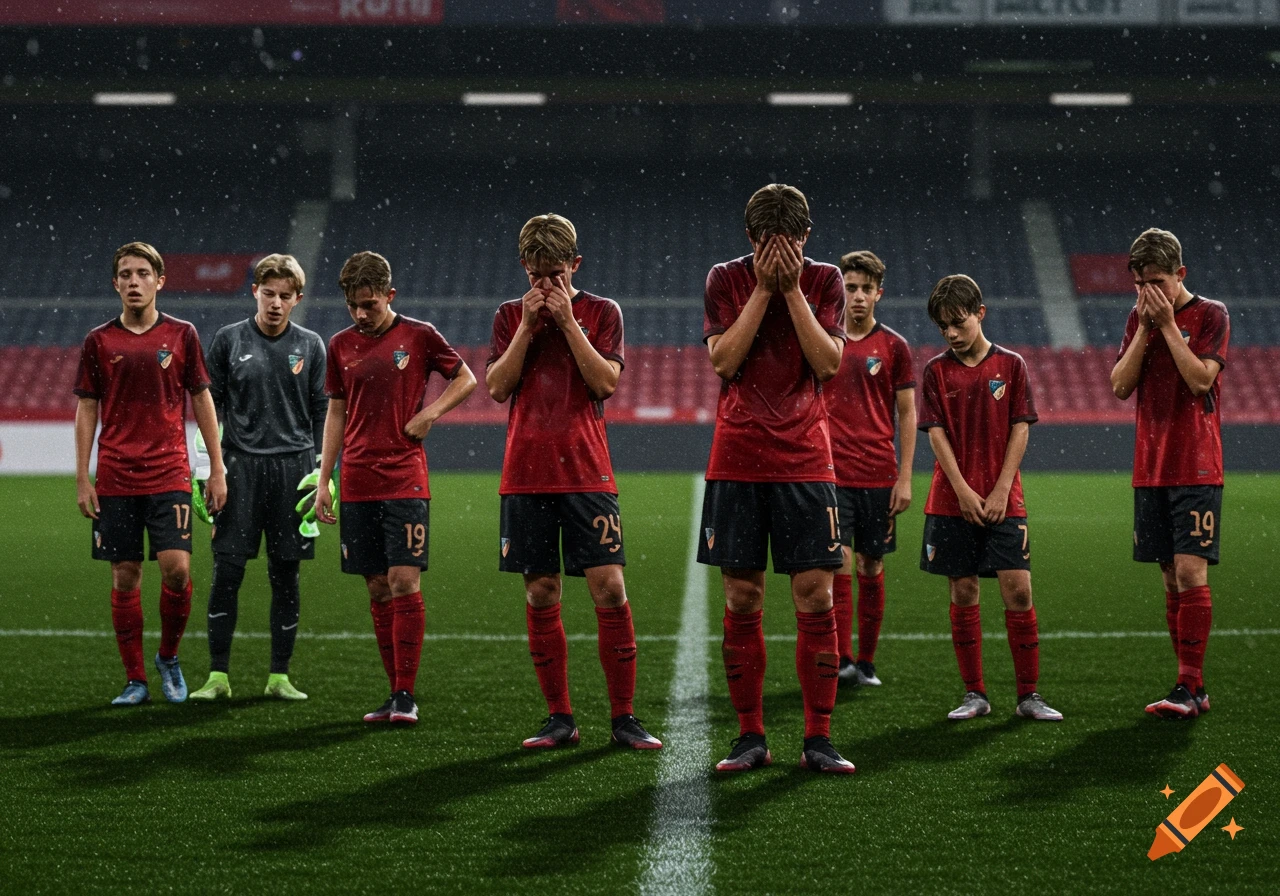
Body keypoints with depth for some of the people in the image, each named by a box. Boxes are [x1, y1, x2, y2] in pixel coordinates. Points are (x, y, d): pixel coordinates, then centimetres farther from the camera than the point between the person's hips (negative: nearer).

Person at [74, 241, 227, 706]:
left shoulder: (182, 334, 4)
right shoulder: (99, 341, 5)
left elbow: (202, 401, 8)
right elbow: (87, 409, 8)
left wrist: (217, 469, 4)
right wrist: (82, 479, 2)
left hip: (170, 474, -1)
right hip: (115, 479, 1)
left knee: (176, 568, -12)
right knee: (125, 576, 2)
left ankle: (169, 657, 12)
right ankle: (135, 680, 11)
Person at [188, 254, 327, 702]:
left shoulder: (310, 346, 7)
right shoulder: (228, 340, 4)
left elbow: (322, 411, 9)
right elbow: (209, 404, 8)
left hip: (293, 466, 1)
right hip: (240, 464, -1)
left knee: (285, 573, 4)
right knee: (227, 571, -5)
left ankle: (279, 676, 12)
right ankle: (218, 676, 1)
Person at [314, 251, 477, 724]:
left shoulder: (419, 336, -1)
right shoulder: (340, 345, 9)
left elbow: (465, 379, 9)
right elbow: (336, 413, 15)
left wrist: (429, 413, -7)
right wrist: (323, 481, 11)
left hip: (405, 481, -4)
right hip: (357, 485, 4)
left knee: (404, 583, -11)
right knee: (378, 589, 5)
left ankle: (406, 695, -7)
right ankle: (395, 693, 11)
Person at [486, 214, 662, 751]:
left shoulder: (601, 312, 6)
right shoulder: (511, 316, 11)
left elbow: (605, 382, -6)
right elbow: (498, 387, 1)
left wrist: (567, 321, -10)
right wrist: (528, 325, -6)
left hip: (586, 473, -2)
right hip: (526, 474, 2)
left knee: (609, 590, -8)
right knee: (540, 596, 2)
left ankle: (623, 718, -2)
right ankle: (560, 719, 10)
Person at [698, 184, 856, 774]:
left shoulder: (824, 281, 5)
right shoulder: (726, 280, 4)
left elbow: (828, 362, -7)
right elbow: (723, 360, -8)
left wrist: (792, 289, -11)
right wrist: (762, 289, -11)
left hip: (805, 461, 0)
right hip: (737, 463, 0)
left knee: (816, 599, -5)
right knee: (742, 602, 1)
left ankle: (818, 741, 0)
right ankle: (750, 738, 9)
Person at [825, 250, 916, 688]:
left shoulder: (893, 347, 4)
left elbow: (907, 415, 5)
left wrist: (905, 478, -2)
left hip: (878, 475, 0)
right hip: (831, 473, 0)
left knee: (871, 568, 6)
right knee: (839, 564, -11)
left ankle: (866, 662, 14)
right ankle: (841, 659, -13)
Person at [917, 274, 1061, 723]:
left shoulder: (1011, 365, 3)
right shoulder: (937, 370, 4)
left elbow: (1019, 430, 0)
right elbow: (937, 434, -1)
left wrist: (1001, 491, -8)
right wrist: (964, 492, -10)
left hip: (1003, 500, -1)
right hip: (953, 500, 1)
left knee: (1018, 589, -7)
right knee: (963, 593, 3)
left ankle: (1029, 694, 1)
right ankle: (974, 694, 11)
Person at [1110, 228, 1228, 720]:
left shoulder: (1211, 315, -3)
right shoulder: (1139, 318, 12)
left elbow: (1200, 379, -16)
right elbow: (1121, 386, 4)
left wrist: (1168, 325, -13)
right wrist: (1145, 329, -4)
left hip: (1196, 470, -5)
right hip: (1150, 468, 5)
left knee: (1190, 572, -12)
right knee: (1172, 578, 6)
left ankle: (1188, 686, -12)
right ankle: (1194, 688, 10)